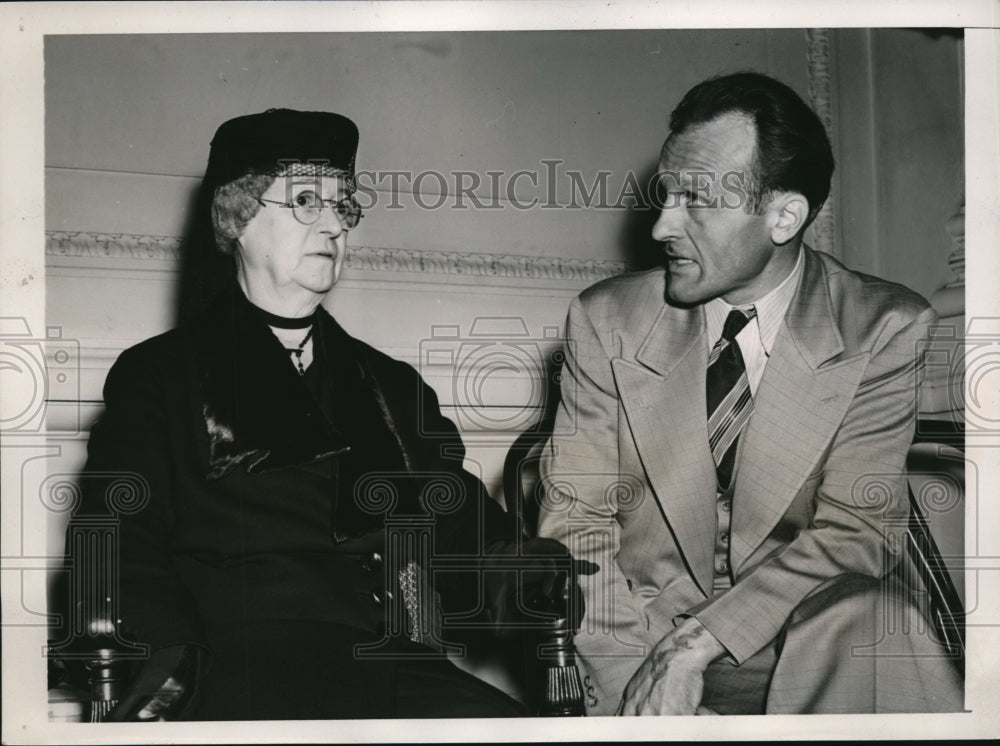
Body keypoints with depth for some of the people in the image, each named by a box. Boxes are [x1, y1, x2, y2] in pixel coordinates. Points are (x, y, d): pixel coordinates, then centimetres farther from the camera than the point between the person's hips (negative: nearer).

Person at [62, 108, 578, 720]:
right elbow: (123, 553, 4)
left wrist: (531, 570, -4)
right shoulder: (158, 377, 15)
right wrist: (165, 666, -17)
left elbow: (461, 528, 21)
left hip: (399, 668, 3)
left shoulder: (395, 386, 27)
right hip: (238, 665, -3)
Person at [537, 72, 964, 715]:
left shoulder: (885, 331, -6)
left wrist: (696, 644, -23)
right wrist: (641, 673, -19)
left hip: (810, 642, 1)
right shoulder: (607, 322, -1)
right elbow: (576, 527, -3)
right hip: (639, 631, -1)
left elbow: (857, 532, -11)